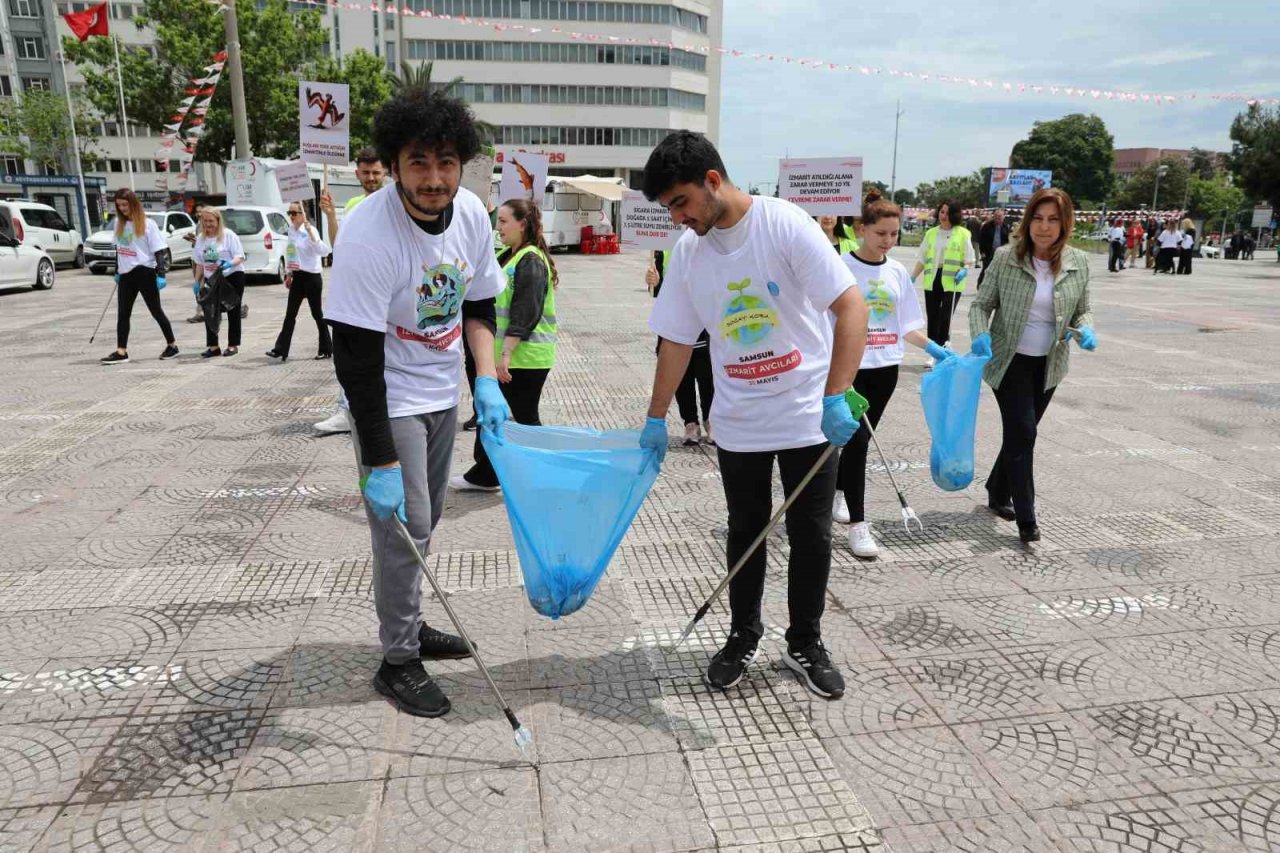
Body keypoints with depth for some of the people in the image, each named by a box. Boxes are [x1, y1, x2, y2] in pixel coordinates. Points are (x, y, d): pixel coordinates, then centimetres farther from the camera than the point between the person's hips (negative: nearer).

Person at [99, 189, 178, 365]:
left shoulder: (148, 224, -7)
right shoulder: (119, 223, 11)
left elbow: (160, 250, -10)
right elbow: (118, 248, 20)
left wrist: (161, 274, -17)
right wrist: (117, 271, 21)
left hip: (144, 272, -6)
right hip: (126, 275, 6)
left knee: (156, 311, 3)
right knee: (122, 313, 1)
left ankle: (172, 345, 15)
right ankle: (121, 352, 1)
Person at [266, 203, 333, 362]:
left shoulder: (310, 231, -16)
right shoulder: (291, 230, 7)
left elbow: (324, 251, -34)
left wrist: (309, 229, -41)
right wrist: (289, 274, 17)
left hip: (312, 277, -7)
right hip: (297, 277, 7)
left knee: (316, 314, 3)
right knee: (290, 314, 5)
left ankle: (326, 349, 16)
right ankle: (281, 349, 6)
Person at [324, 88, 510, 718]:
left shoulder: (471, 213, -7)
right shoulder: (368, 235, -27)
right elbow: (357, 359, -26)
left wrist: (487, 381, -6)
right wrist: (379, 463, -25)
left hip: (443, 390, 7)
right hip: (389, 399, -6)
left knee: (426, 520, 16)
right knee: (402, 525, -5)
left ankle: (410, 626, 35)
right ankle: (398, 661, 12)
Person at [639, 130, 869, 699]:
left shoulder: (785, 224, -16)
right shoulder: (688, 251, -1)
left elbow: (851, 306, -20)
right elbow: (677, 340, 6)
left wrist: (835, 398, -28)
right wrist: (656, 419, 7)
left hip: (808, 415, -3)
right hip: (737, 421, 4)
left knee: (811, 534, 7)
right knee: (746, 530, 14)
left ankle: (805, 644, 26)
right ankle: (743, 634, 33)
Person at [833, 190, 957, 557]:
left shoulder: (897, 272, 8)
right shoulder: (842, 267, -8)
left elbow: (906, 325, 12)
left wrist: (934, 348, -1)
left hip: (885, 367, 5)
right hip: (850, 365, -5)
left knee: (861, 437, 15)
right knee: (857, 439, -9)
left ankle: (837, 492, 38)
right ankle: (858, 523, -4)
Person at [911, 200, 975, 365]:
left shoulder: (963, 233, -1)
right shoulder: (931, 233, 9)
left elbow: (969, 258, -1)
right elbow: (922, 258, 11)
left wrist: (964, 270, -20)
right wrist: (912, 277, 5)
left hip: (952, 282, -4)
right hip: (932, 280, 4)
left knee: (945, 317, -7)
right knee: (932, 317, 7)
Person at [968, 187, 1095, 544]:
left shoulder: (1078, 263, 0)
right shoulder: (1006, 258, -8)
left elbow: (1082, 311, 10)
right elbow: (981, 304, -2)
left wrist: (1085, 330, -12)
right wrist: (981, 334, -21)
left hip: (1048, 365, 4)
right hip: (1010, 361, -4)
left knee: (1020, 433, 14)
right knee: (1022, 433, -9)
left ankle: (998, 493, 35)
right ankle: (1026, 520, -2)